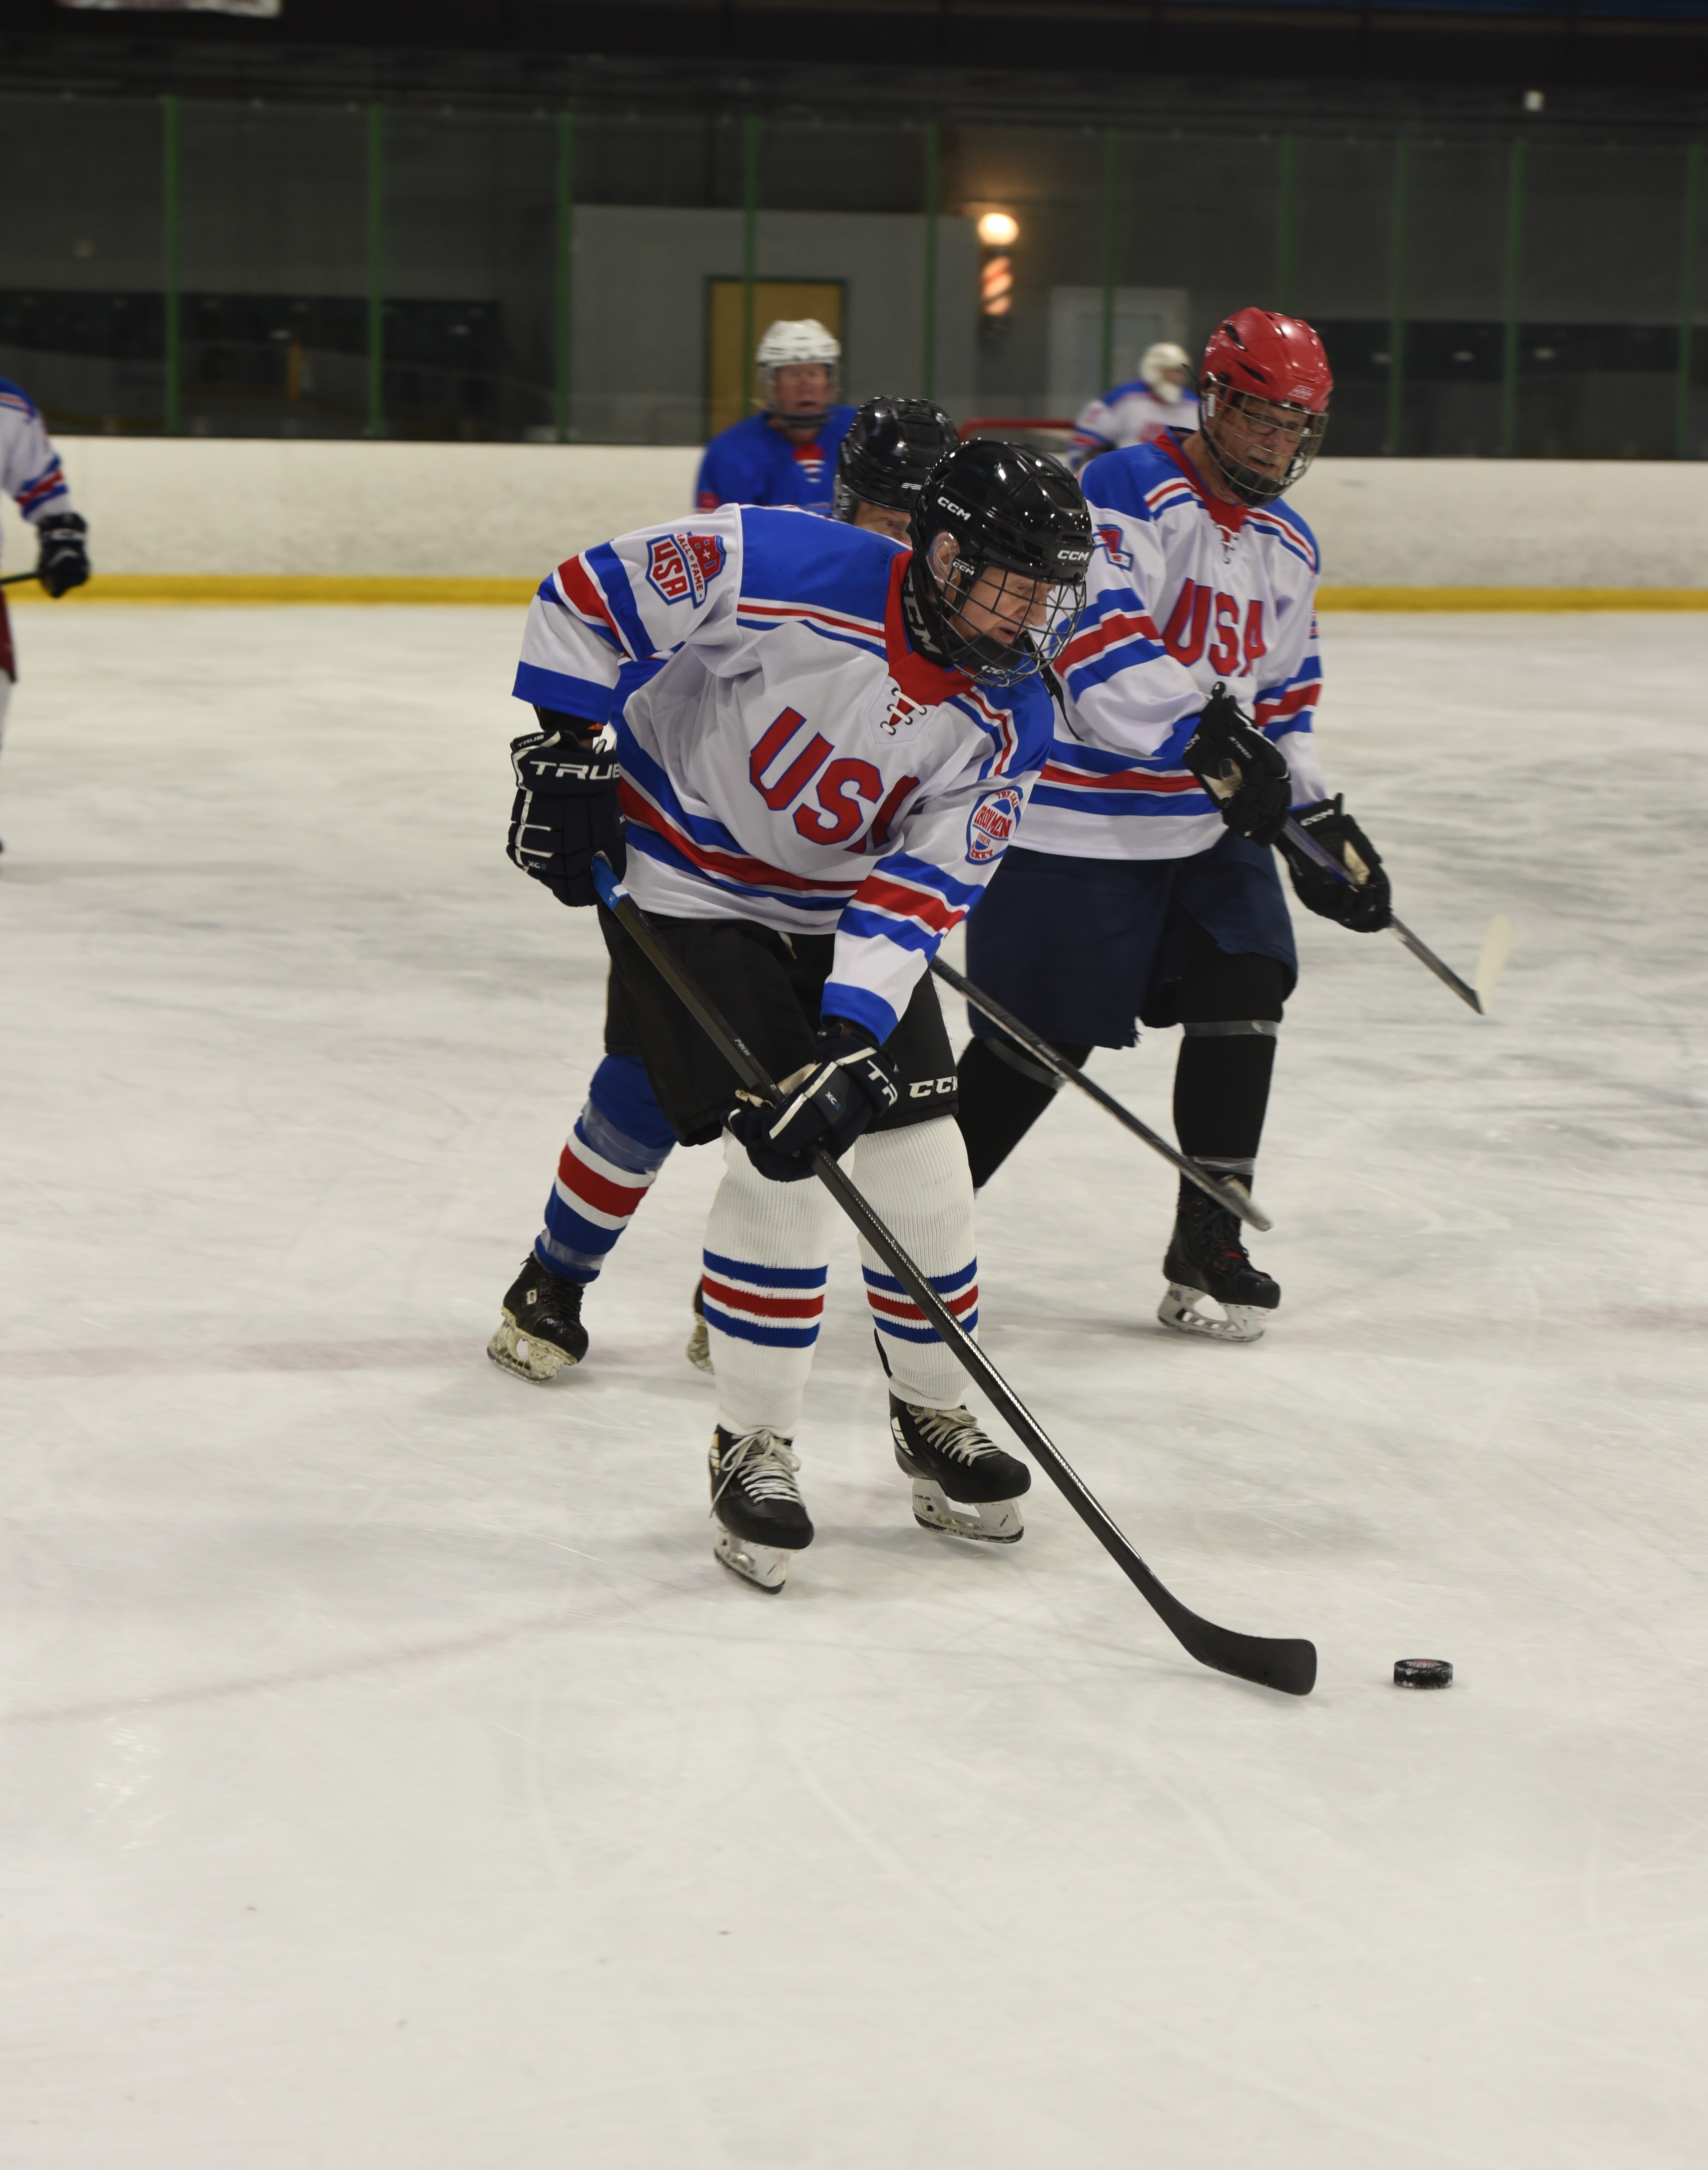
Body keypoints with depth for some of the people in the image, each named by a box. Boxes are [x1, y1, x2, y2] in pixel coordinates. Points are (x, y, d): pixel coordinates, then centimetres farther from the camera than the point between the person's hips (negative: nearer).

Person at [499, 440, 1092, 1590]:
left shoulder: (1010, 718, -14)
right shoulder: (785, 568, -28)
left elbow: (923, 889, -18)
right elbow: (588, 594, -18)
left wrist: (851, 1035, -29)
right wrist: (566, 752, -18)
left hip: (845, 908, 5)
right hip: (690, 881, -5)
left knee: (921, 1159, 1)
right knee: (781, 1162, -16)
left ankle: (934, 1417, 26)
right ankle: (754, 1447, 0)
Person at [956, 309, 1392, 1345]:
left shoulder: (1290, 546, 13)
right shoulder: (1125, 494, -15)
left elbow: (1284, 699, 20)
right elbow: (1096, 646, -27)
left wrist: (1319, 822, 9)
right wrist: (1206, 733, -32)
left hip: (1212, 824, 8)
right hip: (1080, 821, -8)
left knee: (1245, 994, -3)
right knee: (1042, 1040, -4)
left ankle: (1208, 1242, 8)